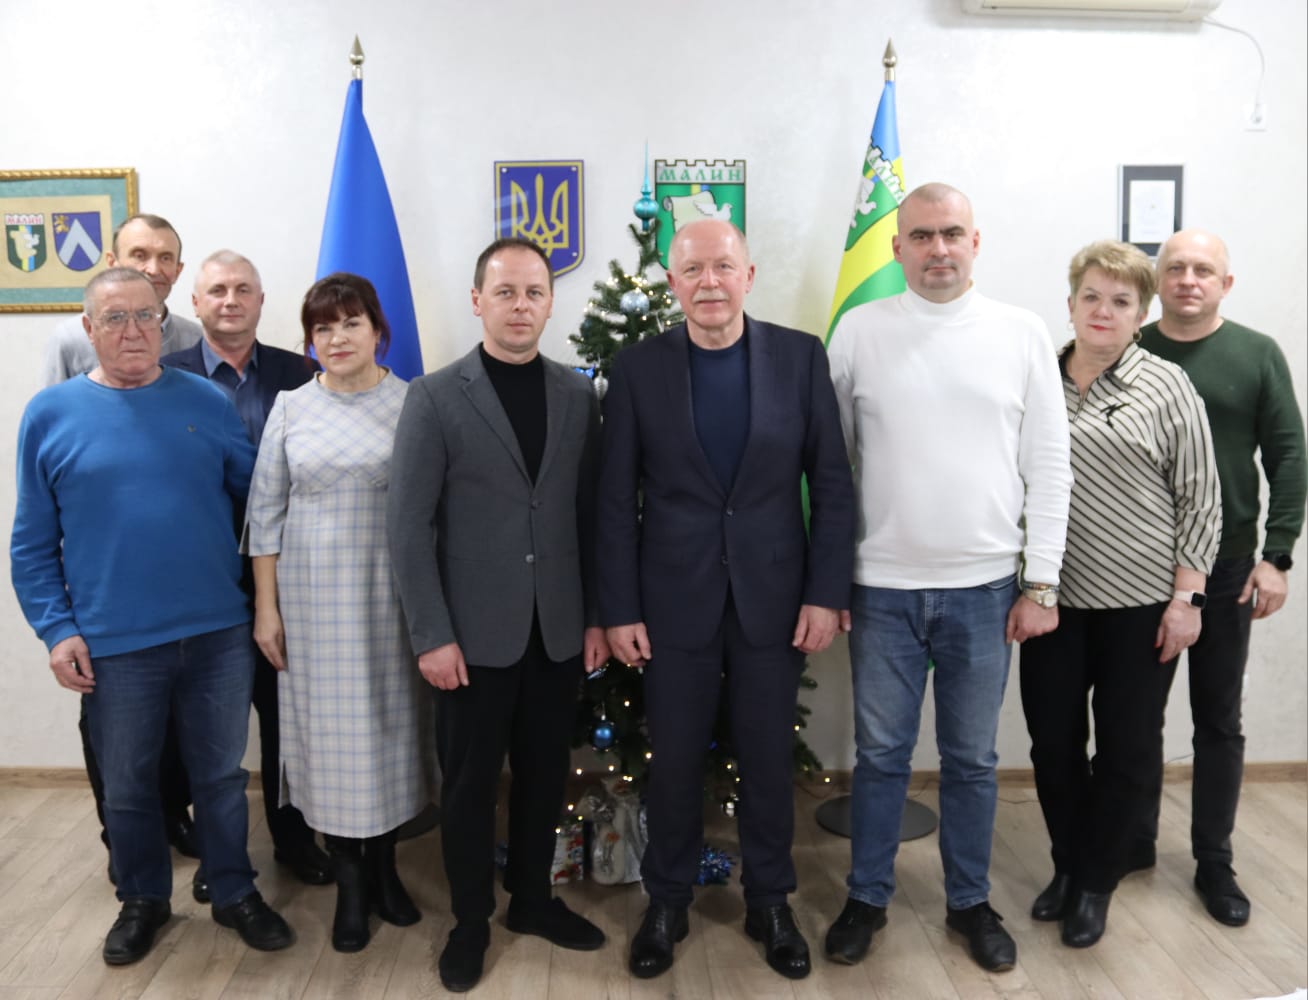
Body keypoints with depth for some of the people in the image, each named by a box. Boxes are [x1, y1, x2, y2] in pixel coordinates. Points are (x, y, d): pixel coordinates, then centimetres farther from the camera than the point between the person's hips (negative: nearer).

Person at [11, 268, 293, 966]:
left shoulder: (206, 402, 1)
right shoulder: (50, 413, -1)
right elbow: (33, 543, 1)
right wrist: (56, 630, -6)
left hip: (218, 634, 1)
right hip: (113, 645, 0)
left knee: (220, 776, 14)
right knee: (127, 786, 16)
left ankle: (234, 893, 33)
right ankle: (142, 900, 38)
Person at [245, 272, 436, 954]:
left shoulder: (411, 405, -1)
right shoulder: (291, 409, 3)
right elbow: (265, 513, 5)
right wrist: (266, 607, 1)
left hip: (392, 592, 0)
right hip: (314, 595, 1)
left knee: (390, 720, 9)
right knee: (330, 727, 6)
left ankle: (384, 865, 29)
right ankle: (349, 882, 23)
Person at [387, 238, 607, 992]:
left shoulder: (578, 394, 4)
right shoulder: (436, 397, -5)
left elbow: (591, 515, 6)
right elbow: (409, 526, -8)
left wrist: (596, 616, 4)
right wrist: (432, 635, -12)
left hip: (558, 630, 3)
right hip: (476, 633, -3)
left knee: (545, 774, 16)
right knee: (470, 782, 10)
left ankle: (534, 898, 36)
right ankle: (471, 920, 30)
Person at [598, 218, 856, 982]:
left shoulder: (801, 355, -2)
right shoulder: (638, 369, -3)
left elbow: (832, 483, -1)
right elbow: (617, 499, -2)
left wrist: (827, 592, -6)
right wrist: (619, 609, -4)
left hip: (774, 595, 1)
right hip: (674, 600, 0)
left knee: (770, 759, 13)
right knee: (675, 761, 12)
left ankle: (770, 902, 35)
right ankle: (667, 902, 34)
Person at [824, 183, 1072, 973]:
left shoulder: (1023, 334, 1)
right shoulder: (859, 330, 0)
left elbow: (1049, 467, 1)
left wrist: (1042, 583, -2)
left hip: (984, 588, 1)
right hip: (882, 587, 0)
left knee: (973, 758, 14)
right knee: (881, 754, 11)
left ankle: (971, 902, 32)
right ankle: (867, 898, 29)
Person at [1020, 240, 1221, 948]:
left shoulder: (1165, 387, -3)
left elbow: (1199, 500, -3)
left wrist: (1186, 597, -8)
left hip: (1141, 602, -2)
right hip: (1053, 598, 2)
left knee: (1127, 748, 9)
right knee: (1052, 740, 10)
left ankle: (1096, 883, 28)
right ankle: (1066, 866, 33)